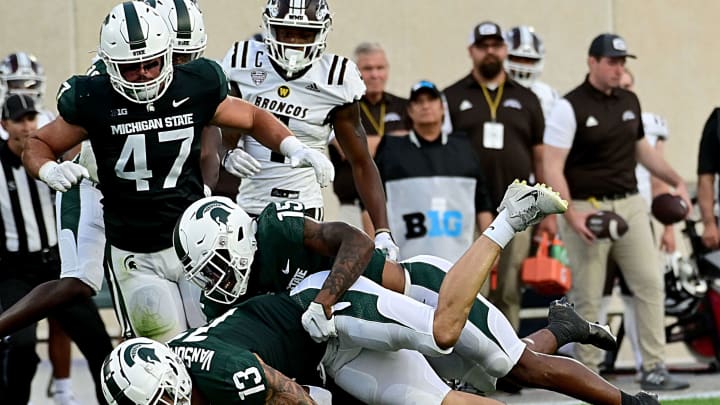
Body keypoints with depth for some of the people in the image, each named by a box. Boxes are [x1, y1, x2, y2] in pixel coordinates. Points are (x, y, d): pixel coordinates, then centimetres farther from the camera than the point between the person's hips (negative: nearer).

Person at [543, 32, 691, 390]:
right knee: (587, 296, -1)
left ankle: (654, 368, 0)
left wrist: (676, 181, 18)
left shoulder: (629, 102, 11)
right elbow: (553, 167, -12)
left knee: (650, 283, -3)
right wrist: (570, 214, -22)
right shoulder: (570, 107, -9)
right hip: (587, 208, -6)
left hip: (629, 204, 6)